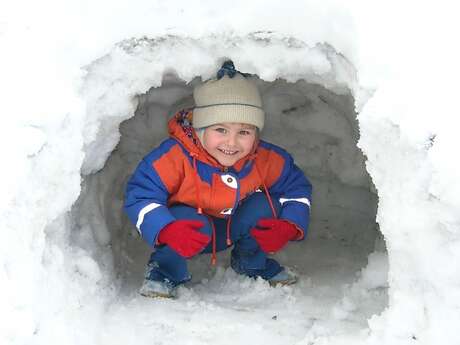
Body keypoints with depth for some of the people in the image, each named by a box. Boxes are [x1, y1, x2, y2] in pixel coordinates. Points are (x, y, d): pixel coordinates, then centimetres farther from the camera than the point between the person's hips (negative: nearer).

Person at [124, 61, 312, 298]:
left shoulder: (265, 159, -21)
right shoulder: (176, 156, -33)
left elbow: (297, 188, -6)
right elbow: (140, 196, -31)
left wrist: (288, 227, -25)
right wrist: (167, 231, -48)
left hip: (232, 229, 4)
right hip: (187, 226, -4)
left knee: (264, 205, -22)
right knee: (189, 220, -37)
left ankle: (252, 263, 8)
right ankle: (165, 272, -5)